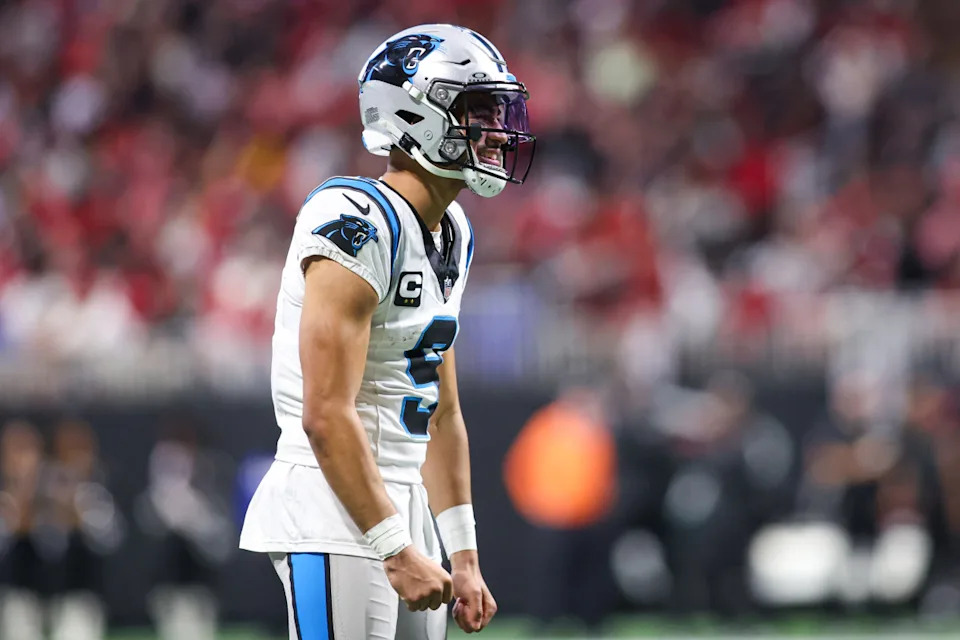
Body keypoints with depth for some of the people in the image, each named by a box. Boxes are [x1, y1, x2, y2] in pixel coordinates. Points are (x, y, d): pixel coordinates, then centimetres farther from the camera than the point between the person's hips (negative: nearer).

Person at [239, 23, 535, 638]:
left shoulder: (452, 235, 13)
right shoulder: (361, 226, -17)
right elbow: (327, 416, -22)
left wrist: (464, 556, 17)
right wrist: (396, 551, -22)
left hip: (404, 506, 9)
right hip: (335, 518, -9)